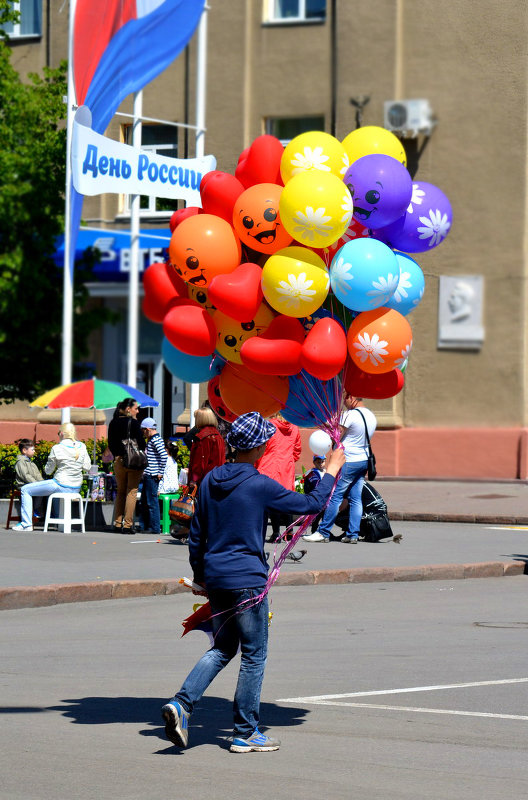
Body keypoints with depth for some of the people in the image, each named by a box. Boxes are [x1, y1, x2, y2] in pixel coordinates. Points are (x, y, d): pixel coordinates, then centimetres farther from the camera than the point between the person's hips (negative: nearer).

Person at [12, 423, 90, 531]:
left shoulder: (57, 449, -13)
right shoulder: (82, 447, -1)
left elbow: (48, 471, -3)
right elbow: (87, 467, 6)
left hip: (61, 485, -7)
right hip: (76, 488, 7)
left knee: (25, 490, 6)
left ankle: (26, 524, 0)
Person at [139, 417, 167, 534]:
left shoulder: (156, 440, -13)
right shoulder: (151, 439, 16)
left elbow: (164, 456, -22)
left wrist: (160, 473, -19)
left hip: (153, 475, -10)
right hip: (148, 475, 10)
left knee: (152, 501, -6)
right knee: (144, 501, 14)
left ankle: (155, 528, -2)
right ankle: (146, 526, 20)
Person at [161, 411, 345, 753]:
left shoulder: (210, 481, 5)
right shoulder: (261, 486, -14)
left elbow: (197, 535, 12)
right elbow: (311, 504, -4)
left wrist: (200, 576, 22)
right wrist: (332, 470, 10)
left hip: (215, 579, 7)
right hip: (247, 580, -7)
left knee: (223, 648, 19)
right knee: (254, 655, 5)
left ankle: (181, 704, -1)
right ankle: (245, 734, 10)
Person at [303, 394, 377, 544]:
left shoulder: (349, 415, -17)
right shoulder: (370, 415, 9)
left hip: (349, 462, -8)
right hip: (364, 460, 8)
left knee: (335, 496, -3)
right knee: (356, 499, 9)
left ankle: (323, 532, 0)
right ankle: (353, 534, 8)